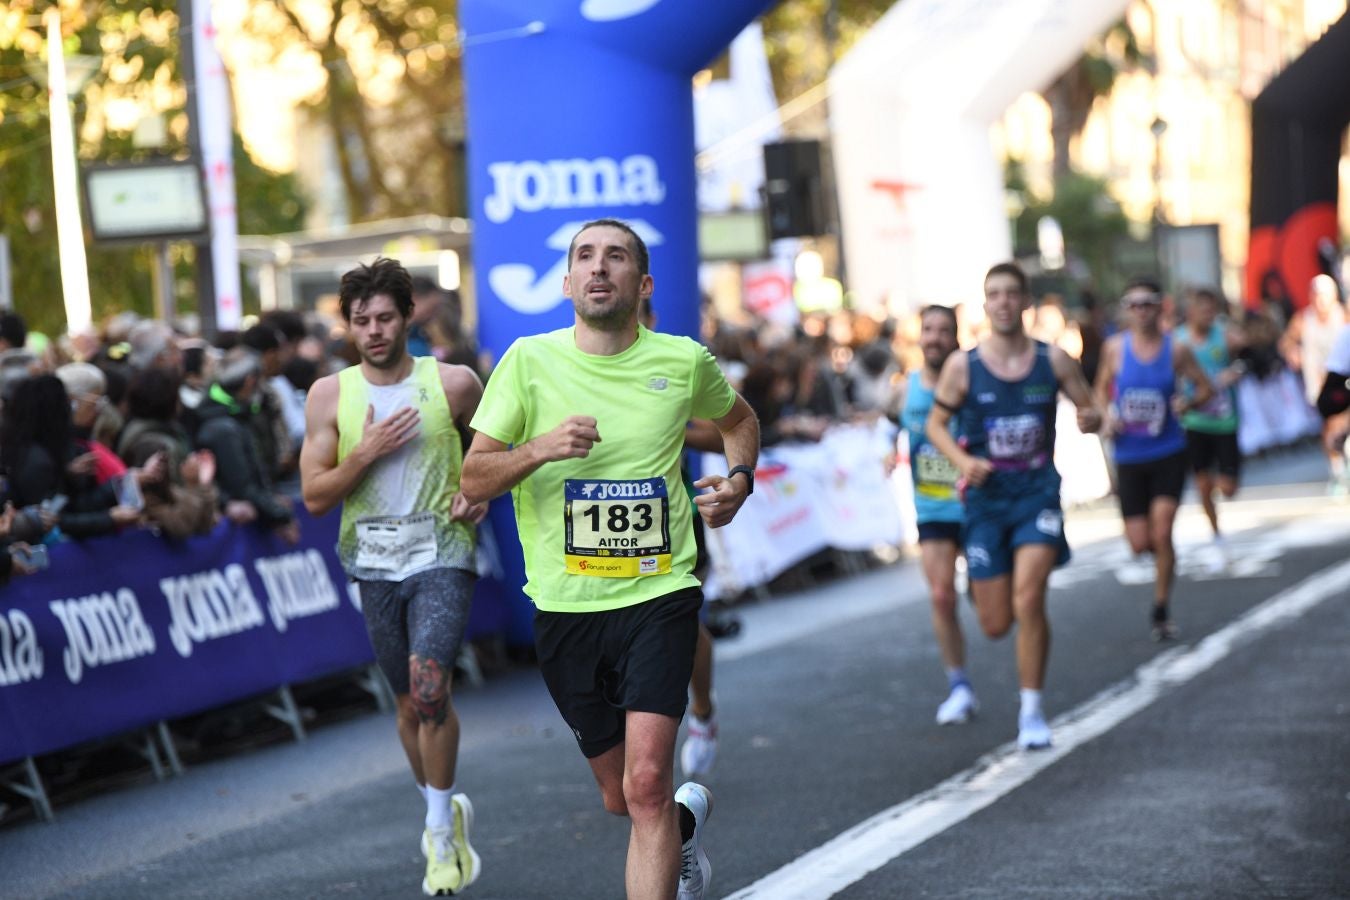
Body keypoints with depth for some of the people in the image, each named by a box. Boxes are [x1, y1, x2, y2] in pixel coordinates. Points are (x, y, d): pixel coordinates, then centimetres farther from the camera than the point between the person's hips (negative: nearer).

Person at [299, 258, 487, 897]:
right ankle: (444, 812, 34)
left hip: (442, 555, -3)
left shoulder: (454, 383, -2)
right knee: (412, 703, 12)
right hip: (376, 562, 3)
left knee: (429, 688, -19)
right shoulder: (330, 395, 1)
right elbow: (314, 496, -2)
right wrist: (366, 454, -16)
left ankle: (441, 831, -6)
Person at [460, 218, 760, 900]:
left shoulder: (684, 361, 2)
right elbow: (474, 481, -3)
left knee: (646, 782, -18)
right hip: (564, 606, 2)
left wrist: (739, 479, 5)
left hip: (659, 594, -1)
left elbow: (738, 419, 24)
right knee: (618, 797, 14)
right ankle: (686, 819, 48)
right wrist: (540, 448, -21)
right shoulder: (529, 360, -1)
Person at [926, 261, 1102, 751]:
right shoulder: (962, 366, -3)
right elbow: (936, 424, 6)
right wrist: (963, 460, -12)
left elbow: (1090, 410, 9)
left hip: (1038, 491, -1)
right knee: (995, 624, 1)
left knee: (1027, 600, -18)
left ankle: (1032, 712, -5)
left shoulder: (1053, 360, -1)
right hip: (987, 495, 1)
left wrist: (1091, 419, -15)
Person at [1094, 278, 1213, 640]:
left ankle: (1161, 611, 6)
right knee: (1139, 543, 0)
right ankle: (1164, 556, 38)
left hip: (1169, 453, -1)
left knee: (1161, 534, -11)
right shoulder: (1115, 347, -1)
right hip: (1129, 457, 1)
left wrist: (1188, 403, -17)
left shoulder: (1176, 349, -4)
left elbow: (1205, 389, 4)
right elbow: (1102, 389, 12)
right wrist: (1107, 415, -7)